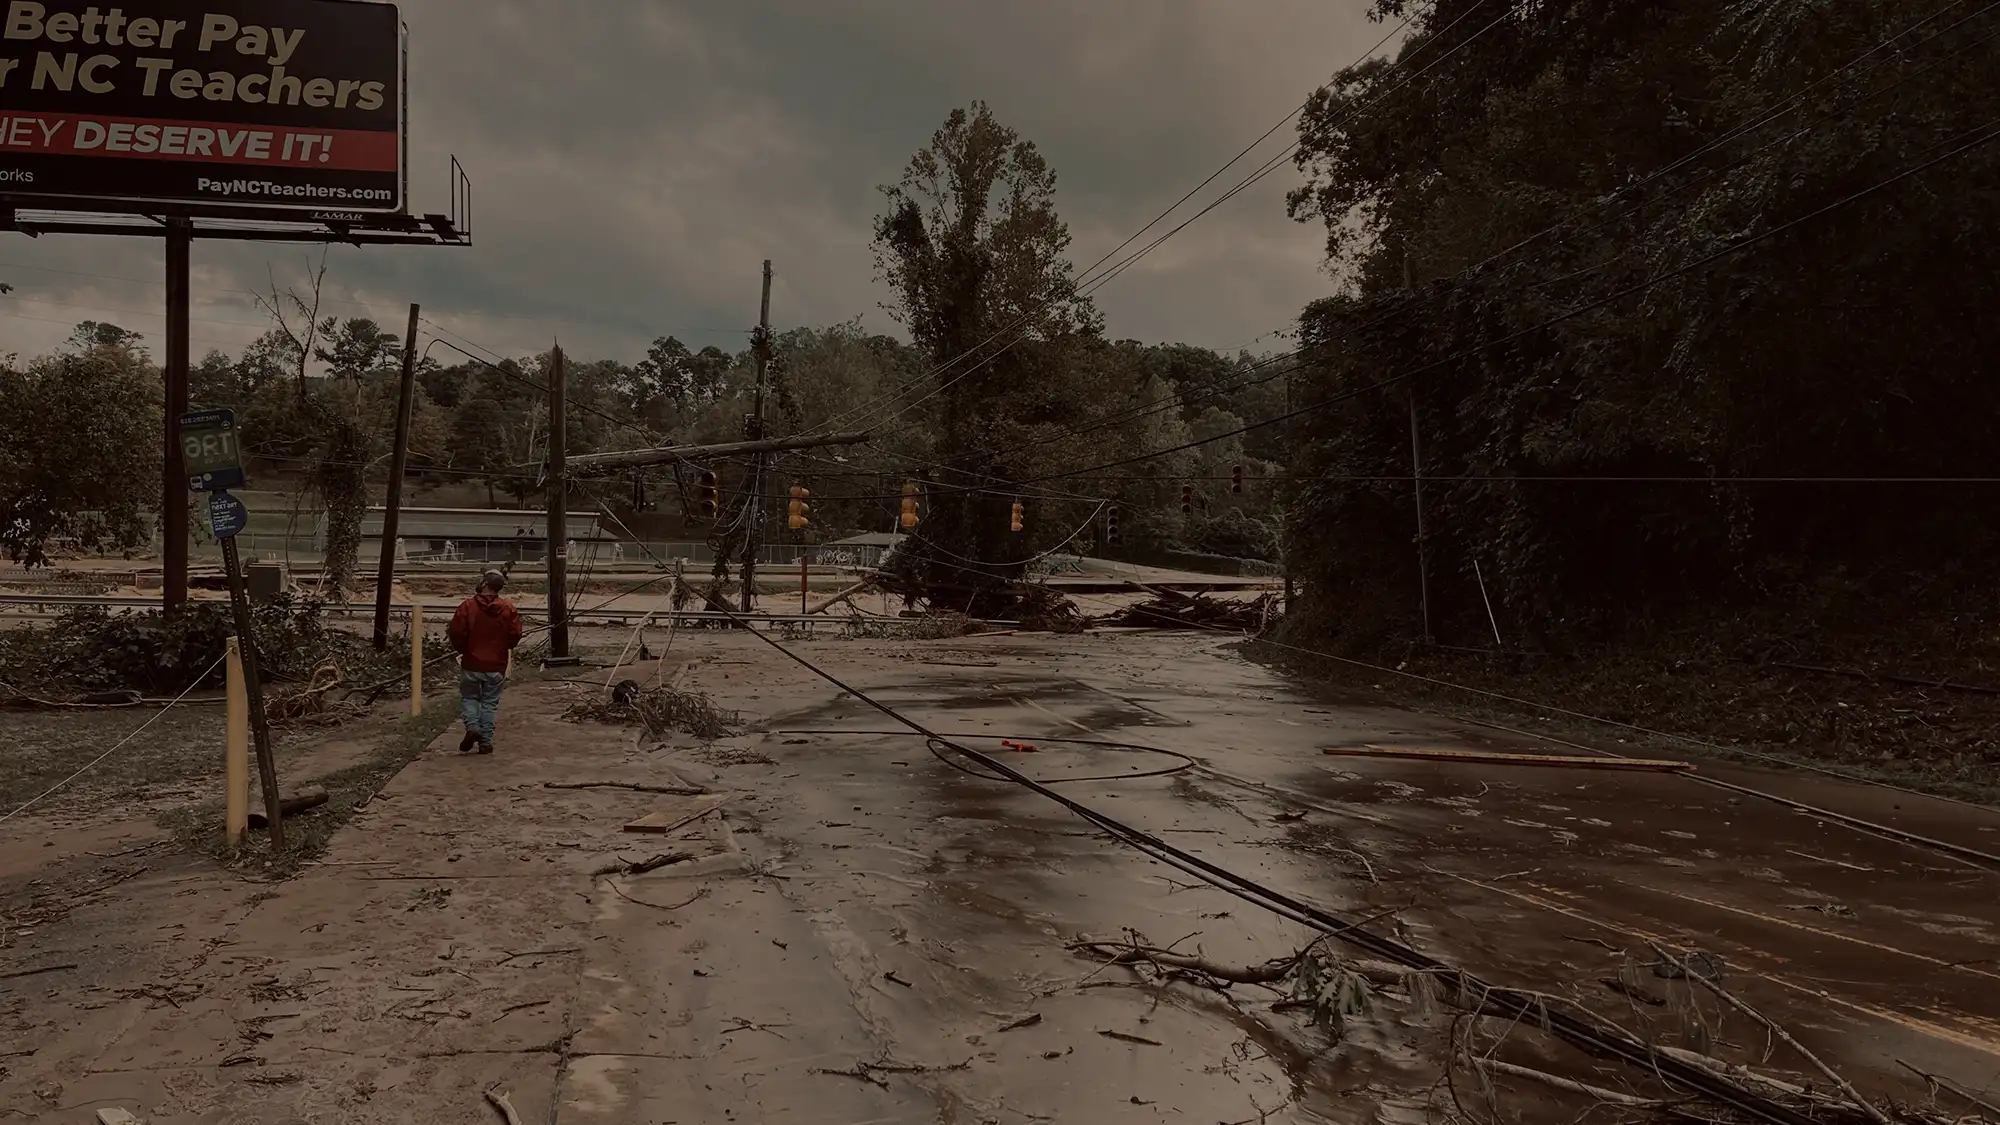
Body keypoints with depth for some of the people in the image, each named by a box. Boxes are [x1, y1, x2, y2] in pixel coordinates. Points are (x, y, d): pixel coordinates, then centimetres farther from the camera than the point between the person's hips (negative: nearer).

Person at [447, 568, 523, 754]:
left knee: (468, 697, 17)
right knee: (490, 702, 10)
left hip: (471, 663, -1)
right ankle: (486, 741, 9)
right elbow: (515, 634, -4)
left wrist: (460, 649, 10)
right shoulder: (508, 609, -5)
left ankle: (472, 726, -6)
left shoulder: (467, 606, -11)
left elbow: (456, 632, -10)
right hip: (496, 665, 1)